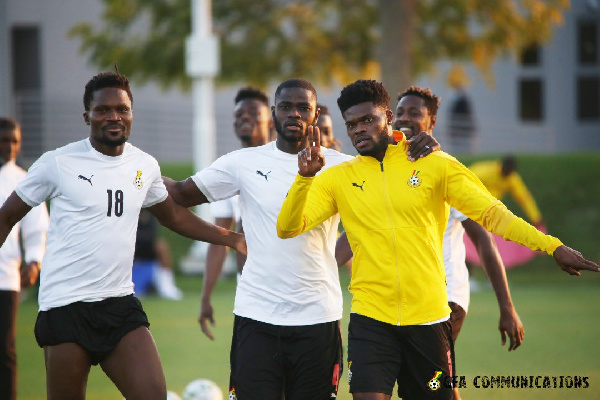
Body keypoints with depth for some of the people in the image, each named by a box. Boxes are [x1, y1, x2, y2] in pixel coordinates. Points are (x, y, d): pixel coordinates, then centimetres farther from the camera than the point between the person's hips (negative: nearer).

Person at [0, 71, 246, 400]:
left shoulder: (145, 166, 10)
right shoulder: (57, 163, -3)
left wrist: (233, 239, 23)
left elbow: (173, 216, 28)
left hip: (121, 304, 4)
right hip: (66, 307, -4)